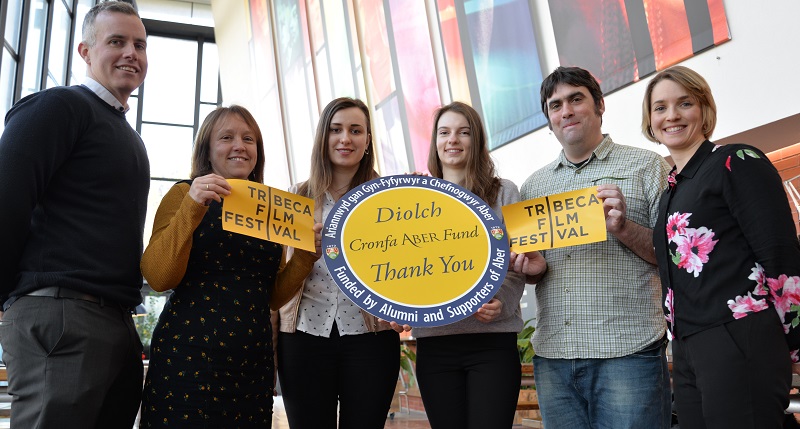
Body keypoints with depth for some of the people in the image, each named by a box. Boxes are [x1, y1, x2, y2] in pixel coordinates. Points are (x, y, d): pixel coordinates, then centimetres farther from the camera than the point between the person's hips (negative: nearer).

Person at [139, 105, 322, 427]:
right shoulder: (185, 194, 1)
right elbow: (158, 278, -11)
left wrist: (306, 254, -1)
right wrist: (191, 207, -19)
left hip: (254, 360, 5)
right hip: (188, 355, -4)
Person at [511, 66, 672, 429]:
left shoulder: (646, 166, 5)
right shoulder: (533, 185, 17)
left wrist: (622, 228, -14)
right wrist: (533, 270, -1)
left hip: (627, 354, -3)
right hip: (552, 357, 4)